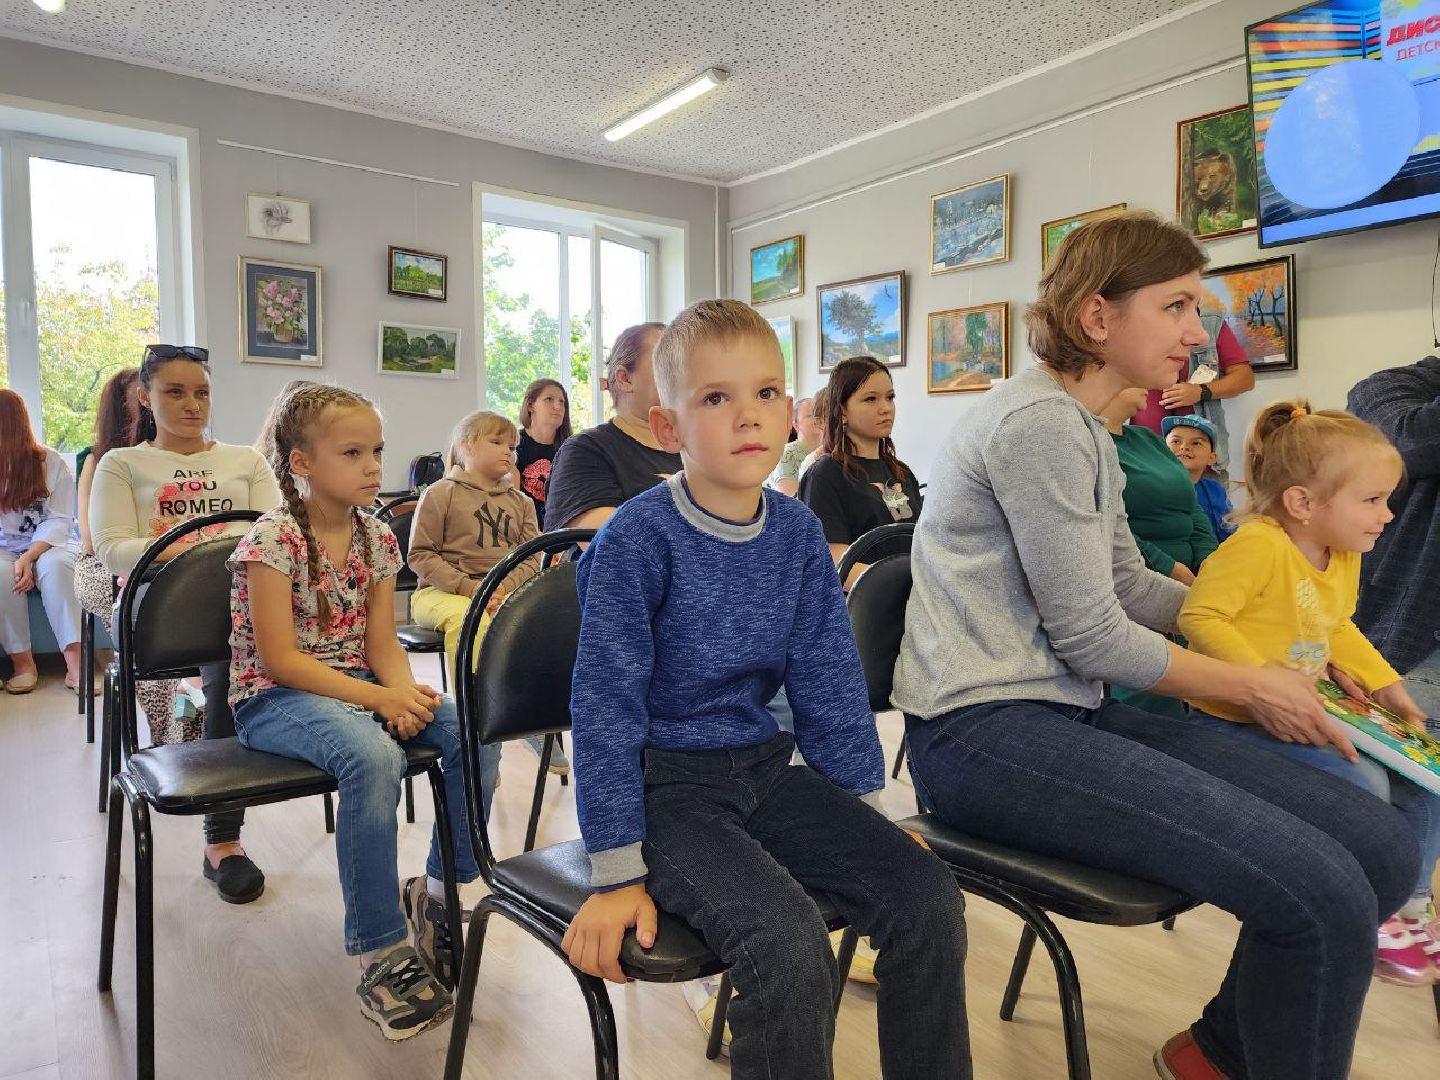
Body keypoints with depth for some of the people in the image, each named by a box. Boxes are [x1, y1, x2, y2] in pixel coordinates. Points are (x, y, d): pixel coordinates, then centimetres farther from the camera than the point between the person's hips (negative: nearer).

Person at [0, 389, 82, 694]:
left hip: (45, 547, -1)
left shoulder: (50, 462, -2)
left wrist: (28, 557, -21)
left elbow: (59, 520, -7)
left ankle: (75, 663, -38)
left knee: (56, 564, -34)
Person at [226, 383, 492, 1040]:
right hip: (274, 700, -6)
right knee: (374, 757, -36)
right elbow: (279, 660, -17)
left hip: (359, 686, 6)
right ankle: (381, 956, -21)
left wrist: (406, 694, -17)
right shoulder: (273, 540, -13)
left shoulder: (377, 539, 5)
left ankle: (438, 894, 2)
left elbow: (381, 645, 5)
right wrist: (378, 697, -24)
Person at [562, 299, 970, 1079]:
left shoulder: (799, 533, 0)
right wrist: (618, 874, -14)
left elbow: (827, 680, 6)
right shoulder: (637, 539, -16)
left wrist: (865, 815, 7)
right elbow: (606, 703, -15)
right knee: (788, 946, -26)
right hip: (666, 780, -5)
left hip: (764, 767, 6)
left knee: (927, 896, -7)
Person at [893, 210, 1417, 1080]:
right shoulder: (1041, 422, -16)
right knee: (1323, 896, -19)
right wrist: (1252, 688, -1)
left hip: (1066, 710, 9)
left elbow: (1129, 585, 22)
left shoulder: (1084, 429, 16)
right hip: (983, 731, -9)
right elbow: (1091, 639, -15)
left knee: (1383, 847, 1)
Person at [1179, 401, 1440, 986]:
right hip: (1240, 721, -10)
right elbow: (1199, 617, -29)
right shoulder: (1257, 546, -23)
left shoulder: (1346, 557, 8)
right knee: (1362, 785, -22)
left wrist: (1384, 684, 12)